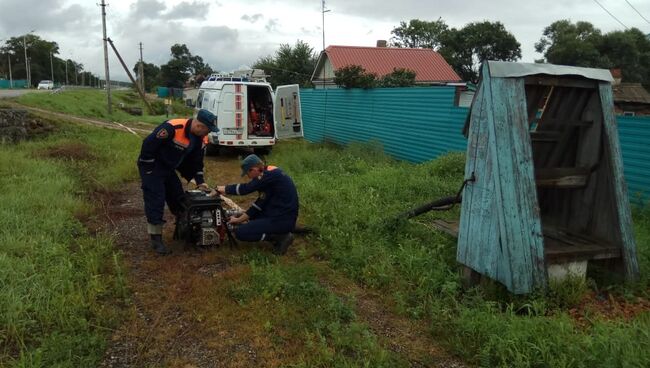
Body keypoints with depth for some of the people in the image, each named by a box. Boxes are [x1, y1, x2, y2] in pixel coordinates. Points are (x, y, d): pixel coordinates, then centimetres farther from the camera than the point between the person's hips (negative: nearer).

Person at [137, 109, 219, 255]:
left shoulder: (199, 138, -5)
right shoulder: (172, 128, -31)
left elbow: (196, 160, 8)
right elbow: (148, 144, -27)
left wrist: (200, 181, 2)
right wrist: (149, 170, -20)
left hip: (169, 168, 8)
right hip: (152, 166, -8)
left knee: (179, 198, 11)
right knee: (155, 201, -9)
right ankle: (156, 239, -1)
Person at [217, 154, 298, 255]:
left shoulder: (271, 174, -18)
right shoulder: (268, 175, 10)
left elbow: (246, 188, -20)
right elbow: (260, 203, 10)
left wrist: (225, 189, -4)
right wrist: (239, 219, 9)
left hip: (283, 220, -10)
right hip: (280, 214, 10)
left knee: (240, 232, -8)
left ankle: (281, 236, -5)